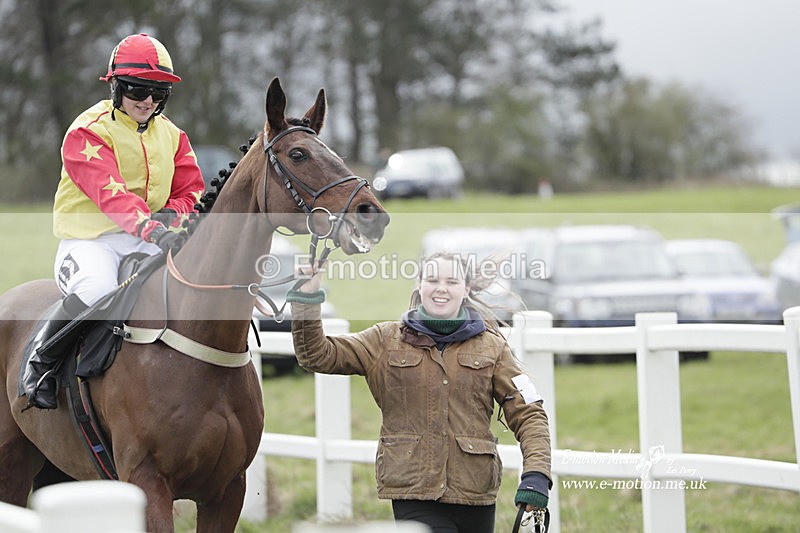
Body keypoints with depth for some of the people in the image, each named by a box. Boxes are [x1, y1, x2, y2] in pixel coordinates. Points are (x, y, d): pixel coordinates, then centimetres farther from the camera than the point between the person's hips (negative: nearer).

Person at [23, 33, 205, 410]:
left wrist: (173, 214, -11)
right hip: (88, 240, -6)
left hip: (148, 243, 6)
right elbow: (110, 192, -24)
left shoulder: (171, 135, 14)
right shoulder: (88, 132, -8)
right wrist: (154, 230, -40)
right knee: (97, 289, -37)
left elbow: (192, 191, 15)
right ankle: (41, 360, -11)